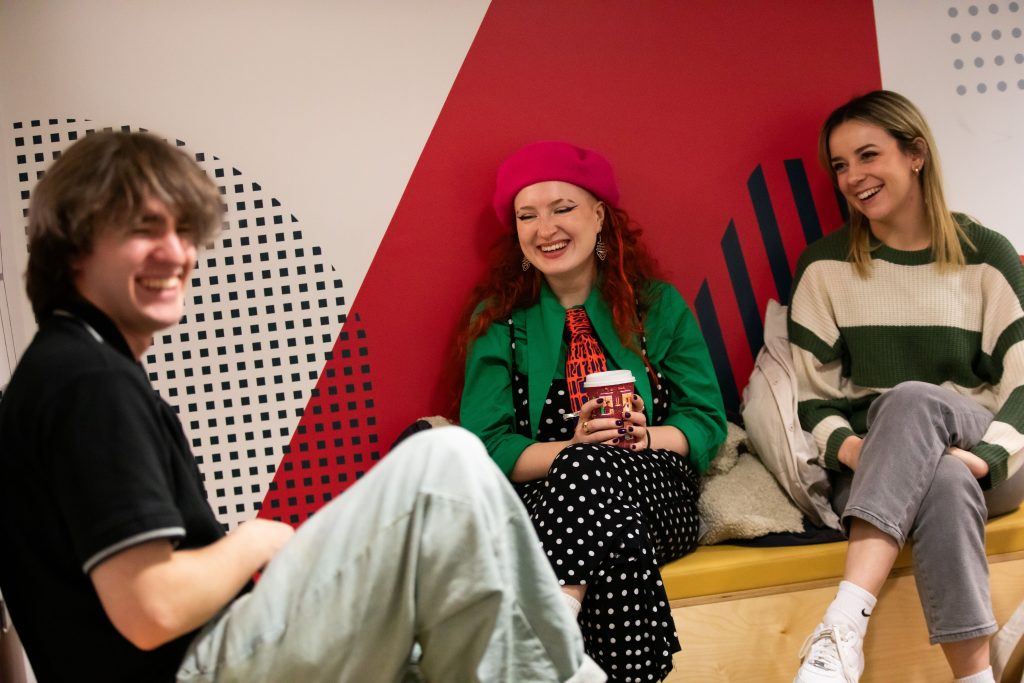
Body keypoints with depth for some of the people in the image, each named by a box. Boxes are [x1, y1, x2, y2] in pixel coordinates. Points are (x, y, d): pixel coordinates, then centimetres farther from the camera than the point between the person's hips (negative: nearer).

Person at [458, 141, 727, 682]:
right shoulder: (498, 318, 9)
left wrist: (644, 437, -14)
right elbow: (485, 447, 0)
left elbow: (707, 421, 8)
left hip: (656, 491, 1)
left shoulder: (657, 305, 12)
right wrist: (573, 447, -18)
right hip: (540, 497, -1)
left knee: (593, 469, -36)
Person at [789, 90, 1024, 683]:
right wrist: (845, 444, -15)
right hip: (875, 467, 1)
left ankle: (843, 629, -47)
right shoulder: (825, 266, 8)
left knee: (914, 398, -36)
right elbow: (812, 391, 7)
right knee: (943, 483, -37)